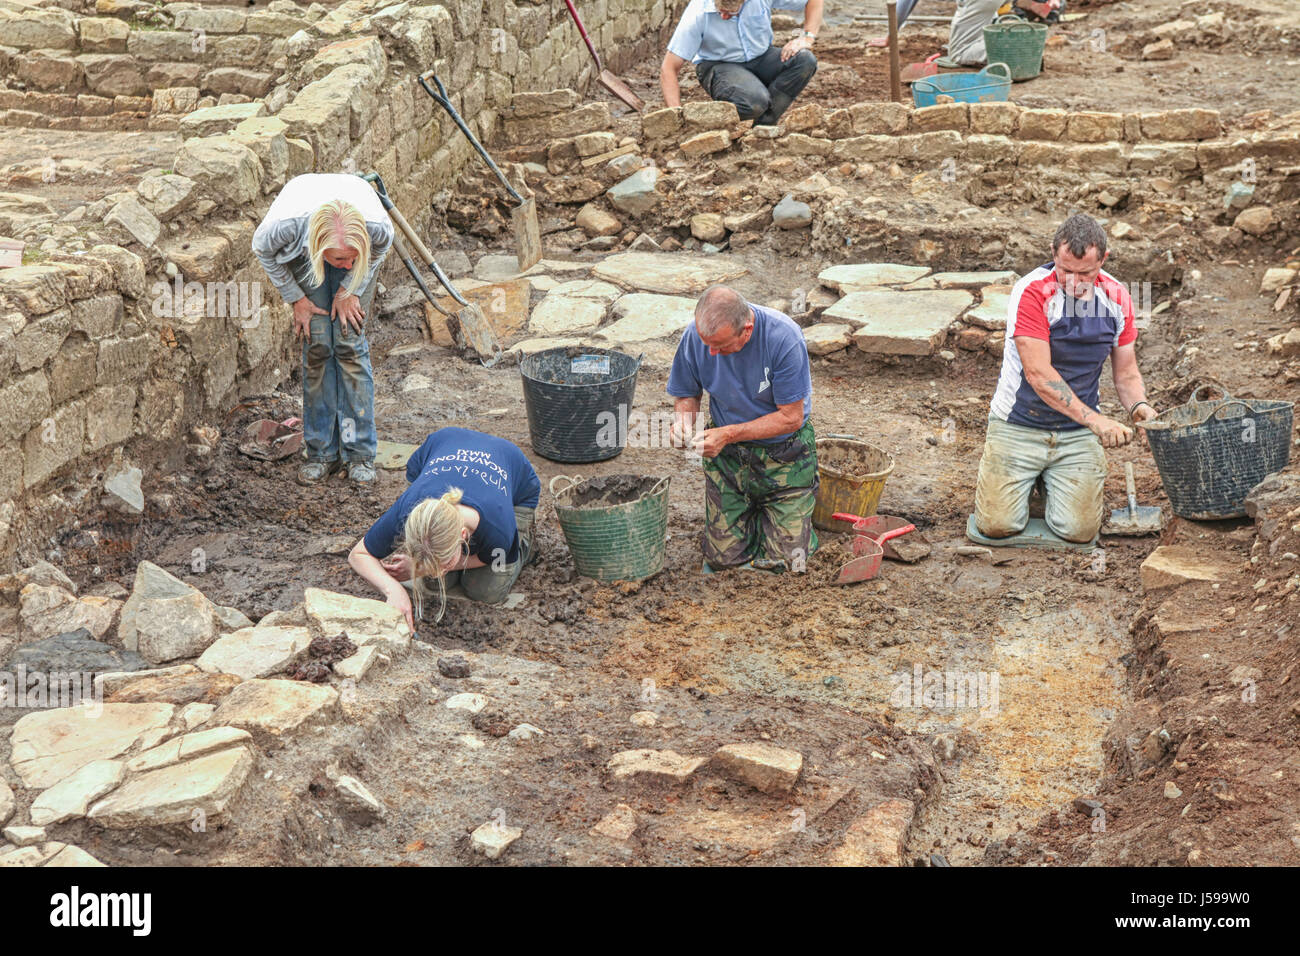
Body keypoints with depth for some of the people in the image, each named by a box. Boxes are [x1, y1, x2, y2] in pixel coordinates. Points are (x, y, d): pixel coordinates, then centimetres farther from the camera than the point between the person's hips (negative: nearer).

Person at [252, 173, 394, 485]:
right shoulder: (285, 225, -43)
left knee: (349, 341, -10)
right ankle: (322, 451, 2)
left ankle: (359, 452, -1)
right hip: (301, 252, 0)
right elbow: (262, 250, -16)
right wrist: (296, 298, -12)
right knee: (317, 344, -9)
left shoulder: (378, 226, -42)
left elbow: (379, 249, -13)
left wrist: (349, 289, -14)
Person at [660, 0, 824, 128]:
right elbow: (668, 69, -23)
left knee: (805, 60, -25)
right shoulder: (698, 13, -25)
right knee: (755, 100, -36)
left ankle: (762, 125, -17)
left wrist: (807, 37, -17)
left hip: (761, 57, 4)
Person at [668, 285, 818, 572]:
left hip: (784, 452, -3)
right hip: (728, 453, 3)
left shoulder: (784, 337, -27)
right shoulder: (694, 336, -16)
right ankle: (748, 511, 32)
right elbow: (686, 395, 2)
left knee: (786, 559, -5)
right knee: (723, 558, 0)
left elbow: (791, 417, -21)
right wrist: (683, 421, -21)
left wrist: (728, 434, -27)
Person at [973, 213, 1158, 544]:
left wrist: (1138, 405, -16)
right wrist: (1095, 419, -30)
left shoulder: (1116, 299, -1)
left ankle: (1051, 480, 22)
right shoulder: (1032, 292, -17)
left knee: (1078, 530, -12)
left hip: (1078, 433, 3)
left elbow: (1126, 373, 7)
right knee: (997, 525, -13)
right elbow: (1038, 374, -23)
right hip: (1020, 426, -3)